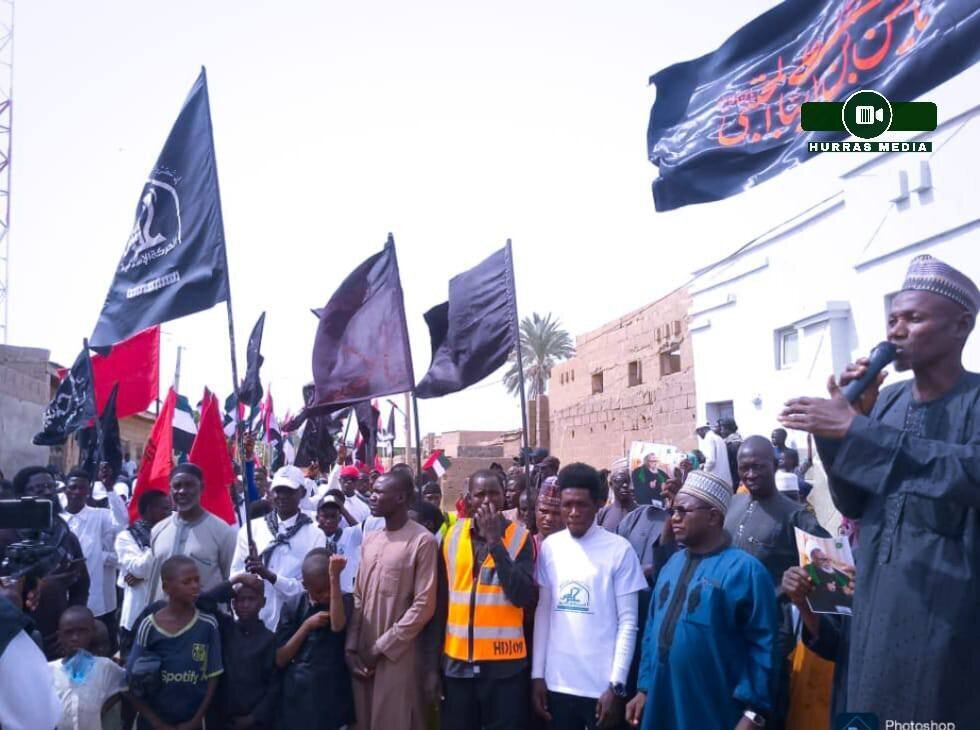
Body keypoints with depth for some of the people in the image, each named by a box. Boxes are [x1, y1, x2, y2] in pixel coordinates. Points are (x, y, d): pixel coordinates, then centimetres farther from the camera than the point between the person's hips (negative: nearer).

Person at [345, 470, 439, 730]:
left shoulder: (423, 541, -12)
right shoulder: (369, 539, 9)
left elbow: (424, 606, -14)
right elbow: (358, 597, 11)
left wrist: (380, 648, -12)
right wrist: (352, 648, 1)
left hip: (398, 656, -6)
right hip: (363, 654, 6)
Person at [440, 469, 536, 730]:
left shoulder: (519, 537, -6)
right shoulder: (453, 534, 2)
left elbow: (525, 597, -17)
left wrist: (495, 541, -19)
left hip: (504, 662, -2)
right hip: (457, 660, 3)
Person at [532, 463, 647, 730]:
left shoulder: (620, 550, -8)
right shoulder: (549, 548, 1)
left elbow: (628, 622, -6)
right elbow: (542, 613, 6)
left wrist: (616, 684, -10)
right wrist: (537, 674, 5)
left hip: (602, 685, -3)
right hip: (557, 682, 3)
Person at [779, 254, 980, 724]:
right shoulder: (886, 402, 6)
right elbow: (852, 504, 5)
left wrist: (858, 430, -29)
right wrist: (848, 417, -9)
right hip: (876, 604, 5)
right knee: (872, 713, 15)